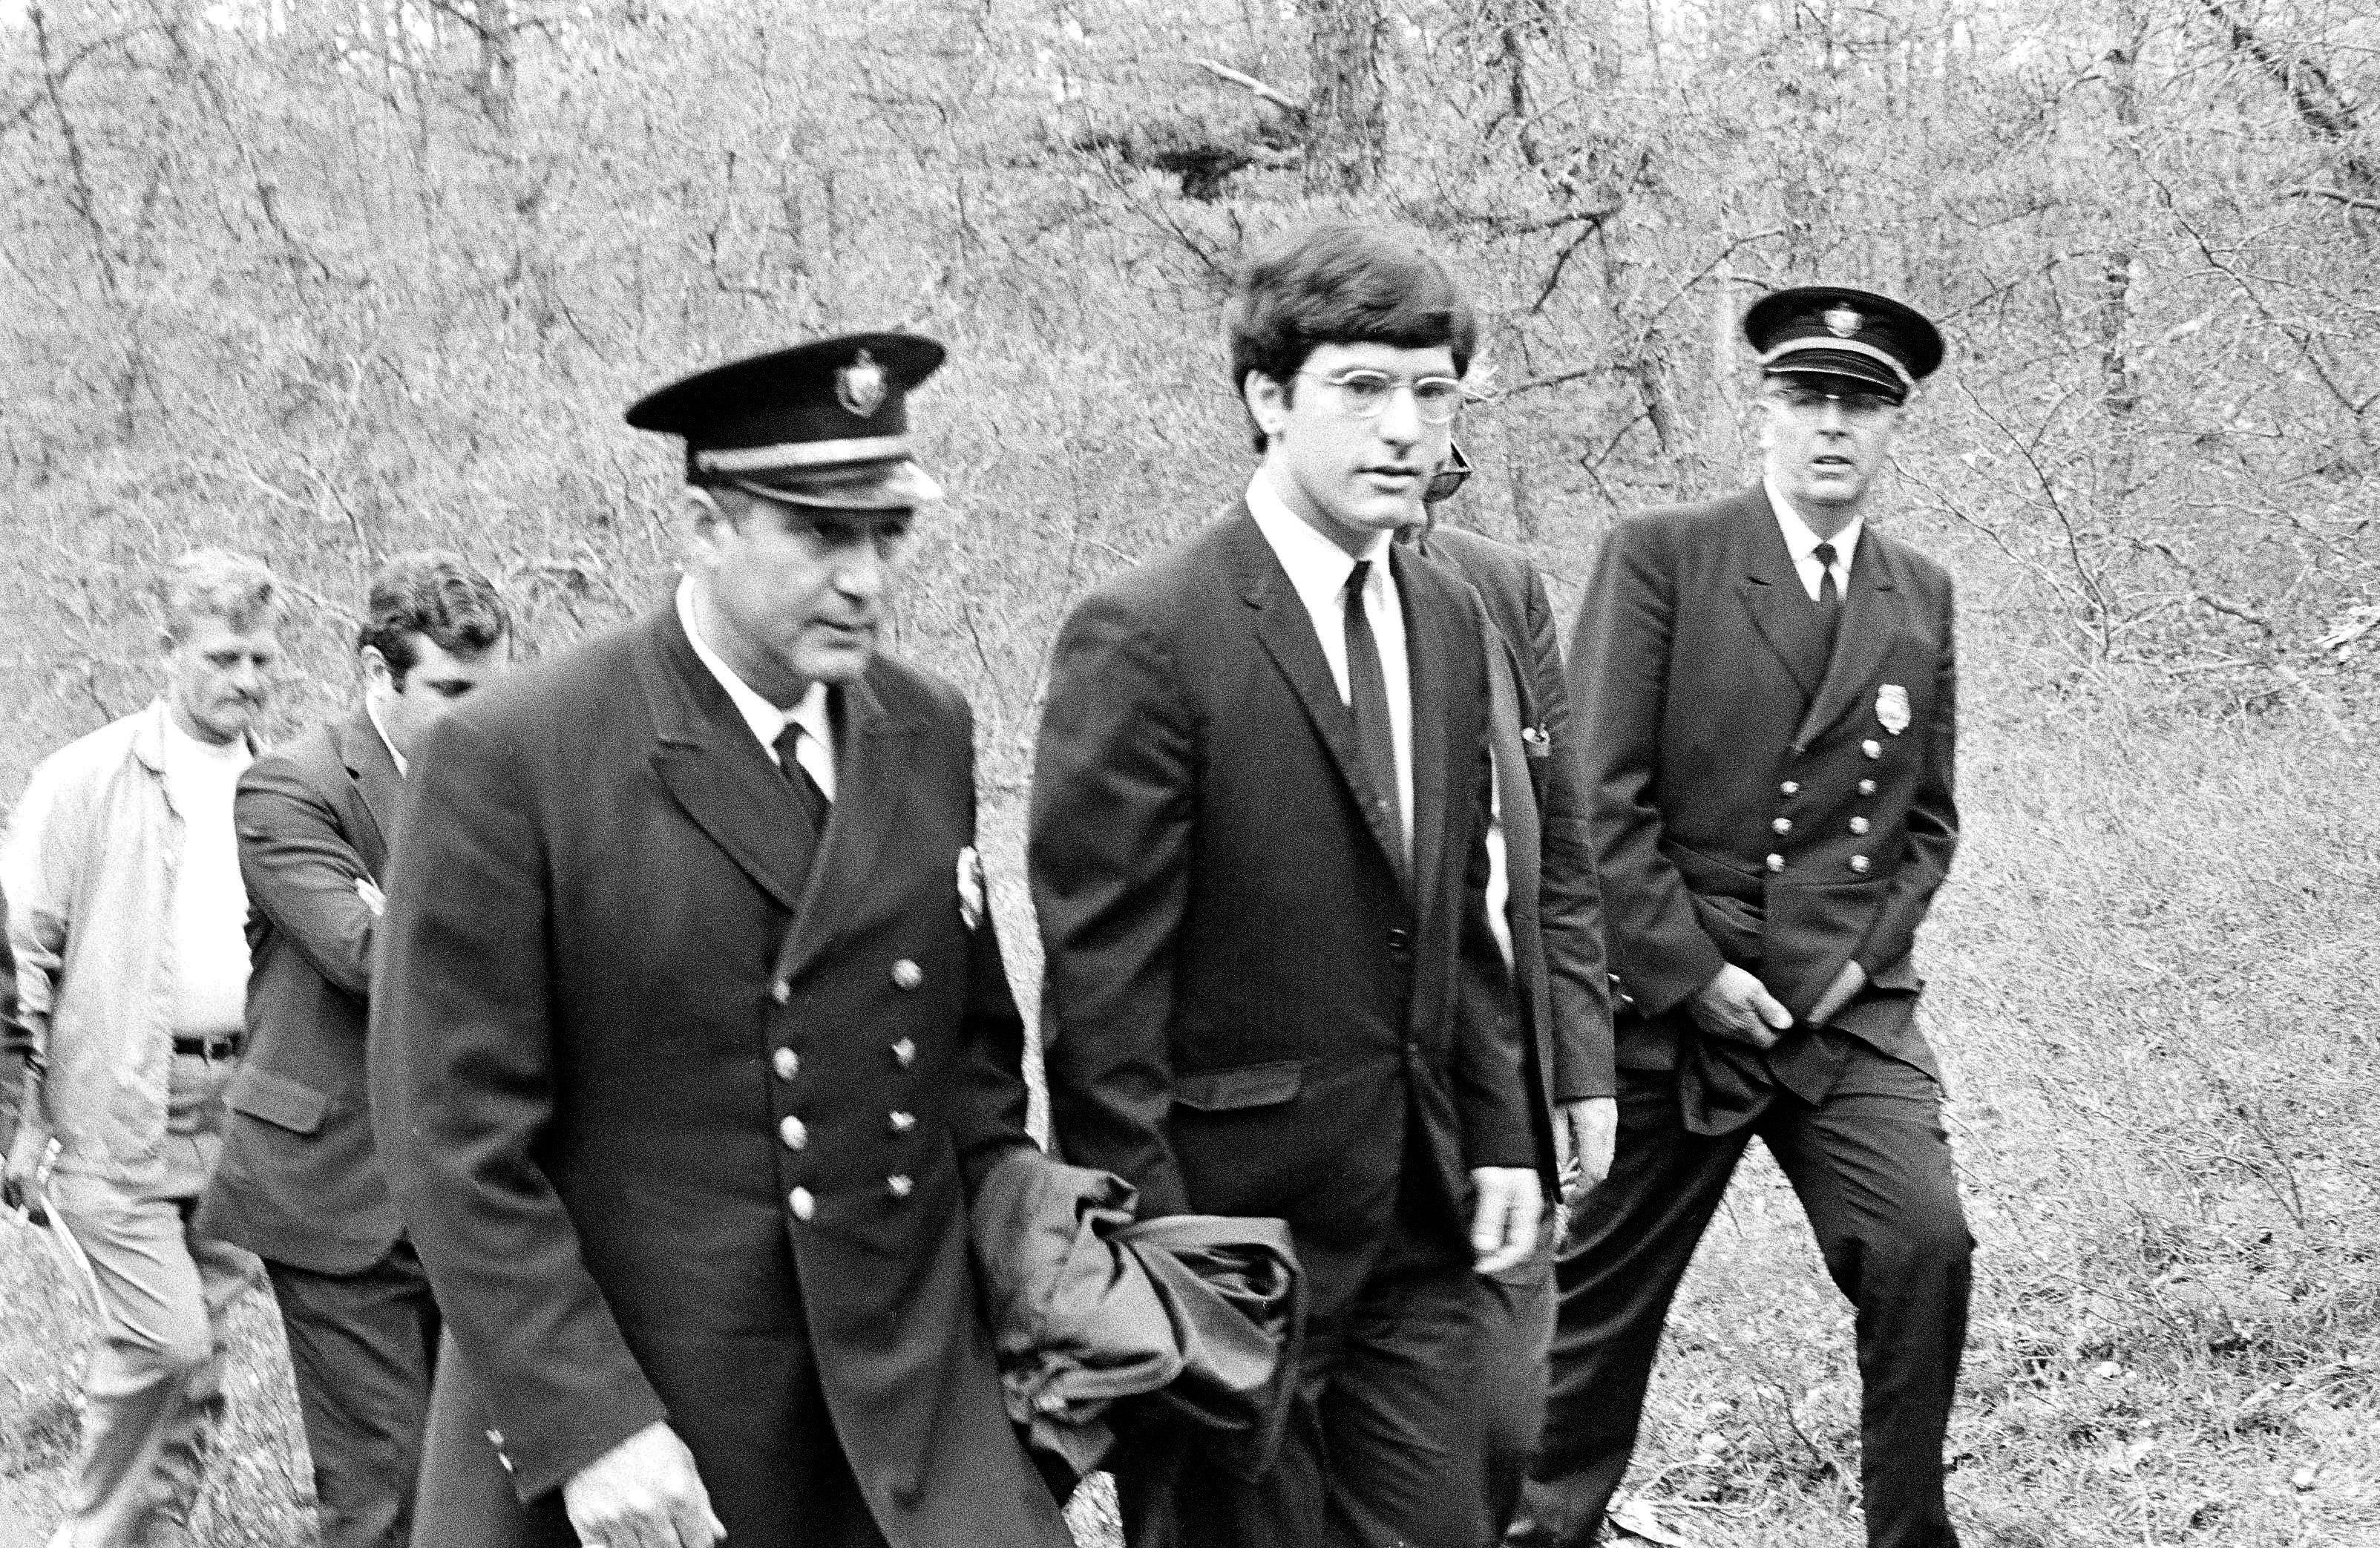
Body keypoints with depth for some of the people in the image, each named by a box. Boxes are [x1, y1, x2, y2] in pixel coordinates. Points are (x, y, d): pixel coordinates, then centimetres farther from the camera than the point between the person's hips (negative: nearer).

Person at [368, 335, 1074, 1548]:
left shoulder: (929, 731, 6)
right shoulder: (508, 760, -11)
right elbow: (455, 1139, -12)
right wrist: (585, 1424, -15)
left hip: (911, 1399, 4)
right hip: (614, 1407, -4)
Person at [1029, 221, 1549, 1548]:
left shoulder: (1449, 618, 8)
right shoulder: (1146, 637, -15)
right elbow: (1099, 981, -16)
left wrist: (1503, 1136, 9)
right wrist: (1150, 1253, -16)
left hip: (1422, 1217, 7)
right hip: (1229, 1221, -6)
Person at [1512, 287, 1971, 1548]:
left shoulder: (1922, 598, 10)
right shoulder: (1659, 558, -5)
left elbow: (1926, 820, 15)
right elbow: (1596, 797, -10)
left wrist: (1864, 954, -1)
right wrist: (1692, 972, -13)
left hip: (1851, 1007, 3)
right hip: (1672, 1003, -3)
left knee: (1926, 1246, -15)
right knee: (1600, 1297, 7)